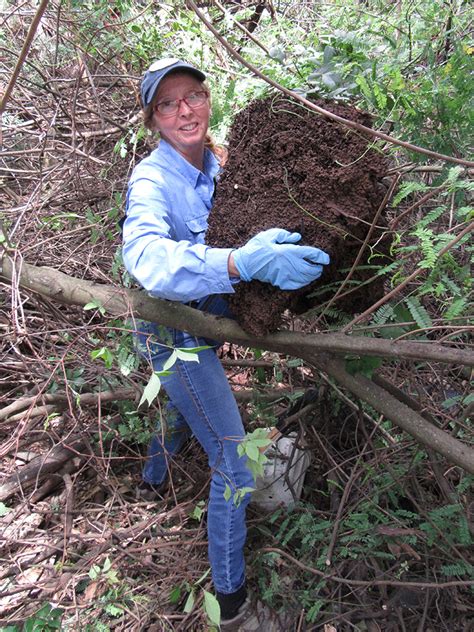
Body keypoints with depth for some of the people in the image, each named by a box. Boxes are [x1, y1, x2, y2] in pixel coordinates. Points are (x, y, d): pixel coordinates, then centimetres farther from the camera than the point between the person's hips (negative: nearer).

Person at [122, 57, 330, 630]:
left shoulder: (215, 163, -4)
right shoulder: (152, 180, -25)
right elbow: (145, 253, -47)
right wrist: (239, 263, -59)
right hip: (174, 332, -8)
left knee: (185, 407, 35)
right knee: (235, 469, -6)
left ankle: (154, 475, 68)